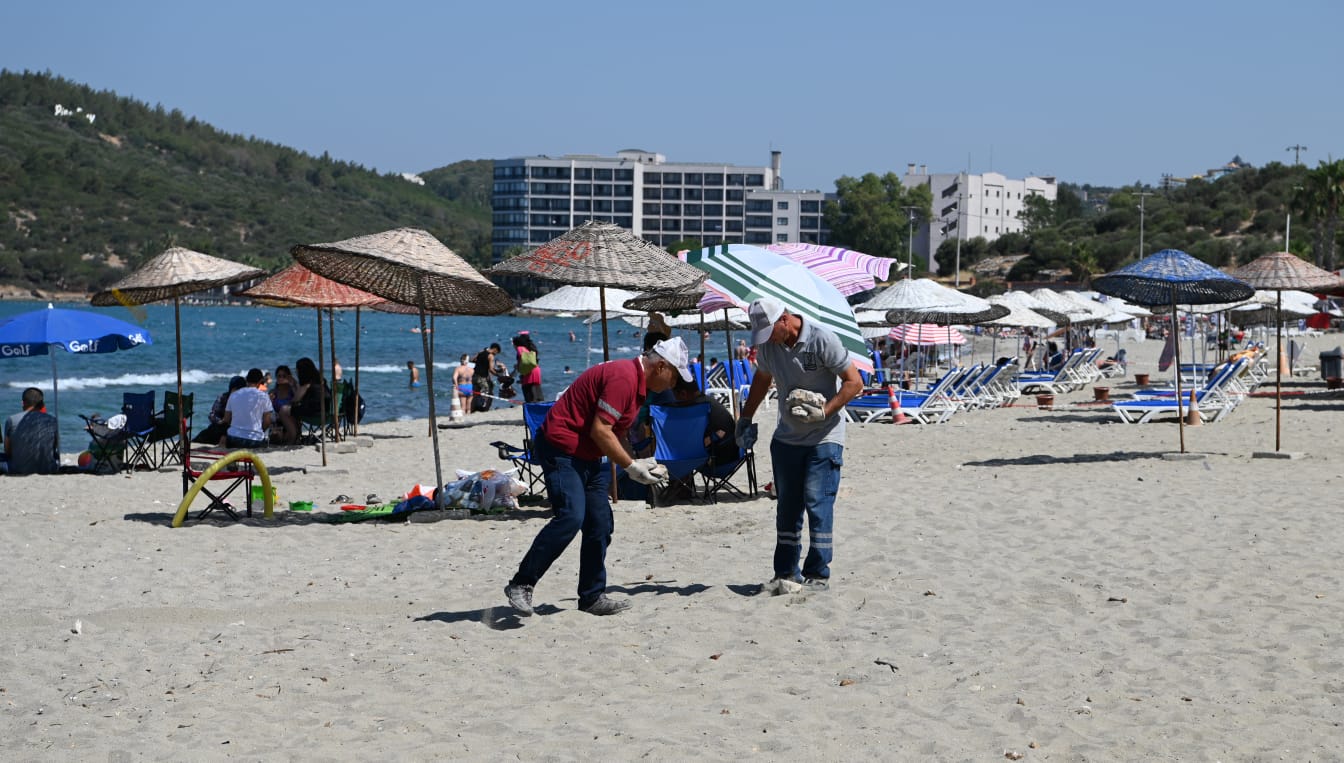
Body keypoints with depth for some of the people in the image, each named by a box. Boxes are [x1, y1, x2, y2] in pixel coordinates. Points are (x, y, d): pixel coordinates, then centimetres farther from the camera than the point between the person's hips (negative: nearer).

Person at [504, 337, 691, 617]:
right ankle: (521, 585, -15)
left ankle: (593, 597, 13)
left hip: (587, 456, 11)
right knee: (571, 516, -22)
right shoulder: (623, 377, -20)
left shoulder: (637, 381, 13)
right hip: (561, 449, -11)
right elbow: (600, 430, -23)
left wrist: (638, 464, 13)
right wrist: (630, 466, -17)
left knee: (600, 525, 6)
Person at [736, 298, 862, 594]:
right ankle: (786, 574, 16)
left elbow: (854, 382, -15)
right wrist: (746, 418, 16)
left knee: (817, 503, -10)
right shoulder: (767, 343, 0)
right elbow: (762, 379, 20)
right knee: (787, 508, 8)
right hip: (786, 437, 6)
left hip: (824, 437, -6)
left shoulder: (822, 339, -18)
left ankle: (818, 575, -3)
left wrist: (823, 412, -23)